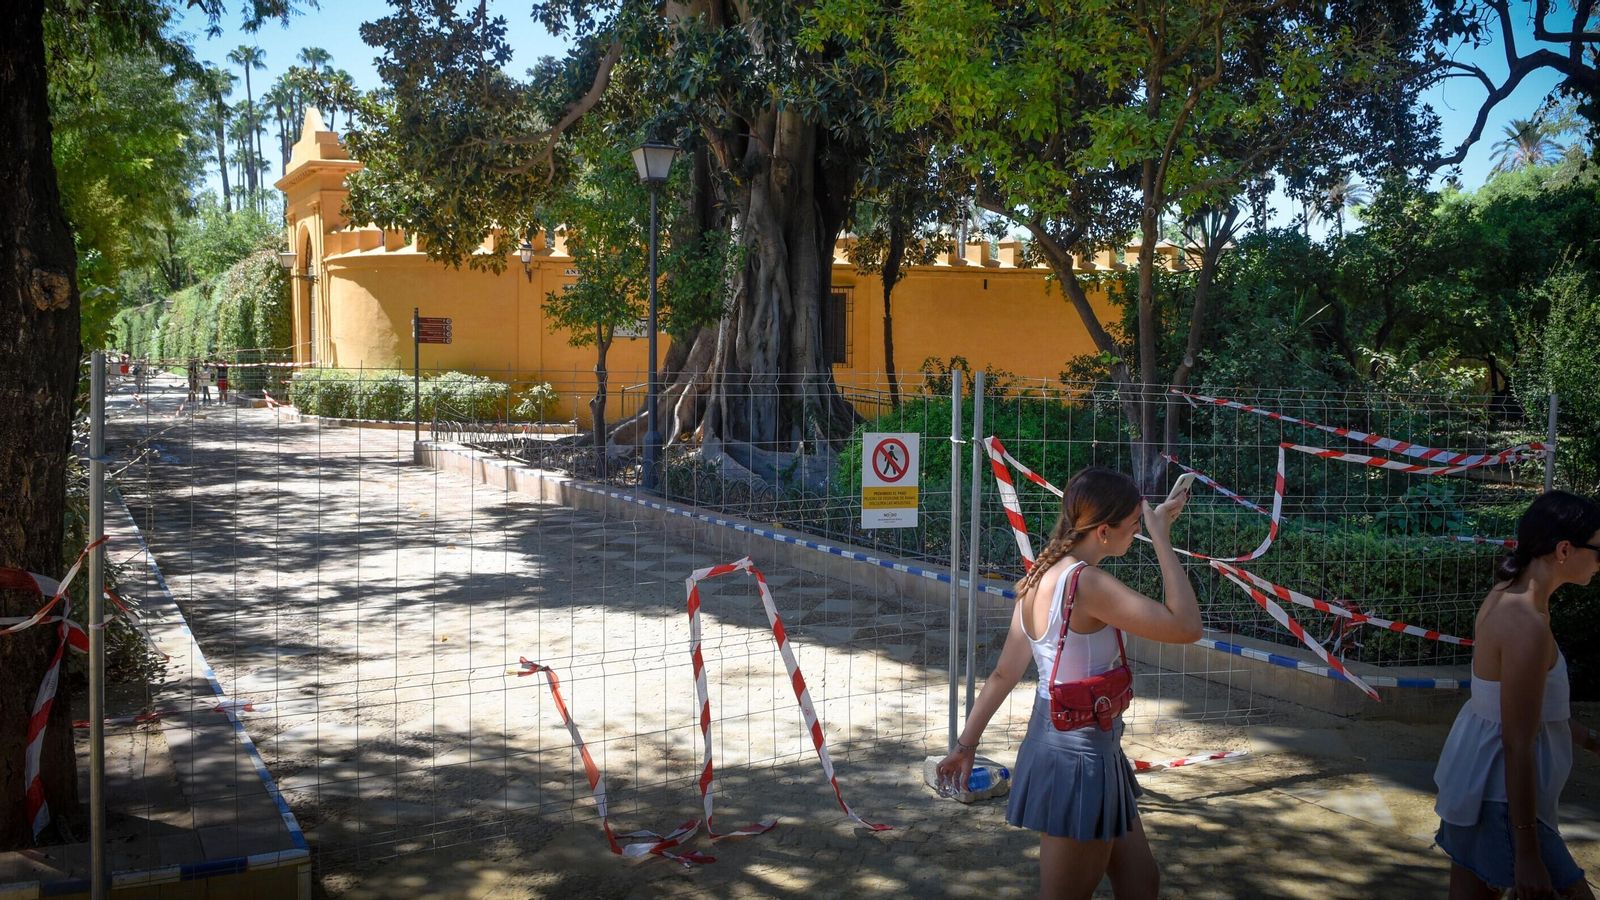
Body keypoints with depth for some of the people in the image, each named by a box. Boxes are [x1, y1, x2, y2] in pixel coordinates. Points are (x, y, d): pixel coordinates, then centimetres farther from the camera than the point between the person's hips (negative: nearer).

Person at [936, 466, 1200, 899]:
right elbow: (1186, 627, -25)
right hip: (1079, 755, -9)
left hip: (1057, 744, 9)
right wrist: (1162, 538, -18)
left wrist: (967, 742, 17)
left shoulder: (1041, 579, 3)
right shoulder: (1088, 583, -24)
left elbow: (1004, 673, 10)